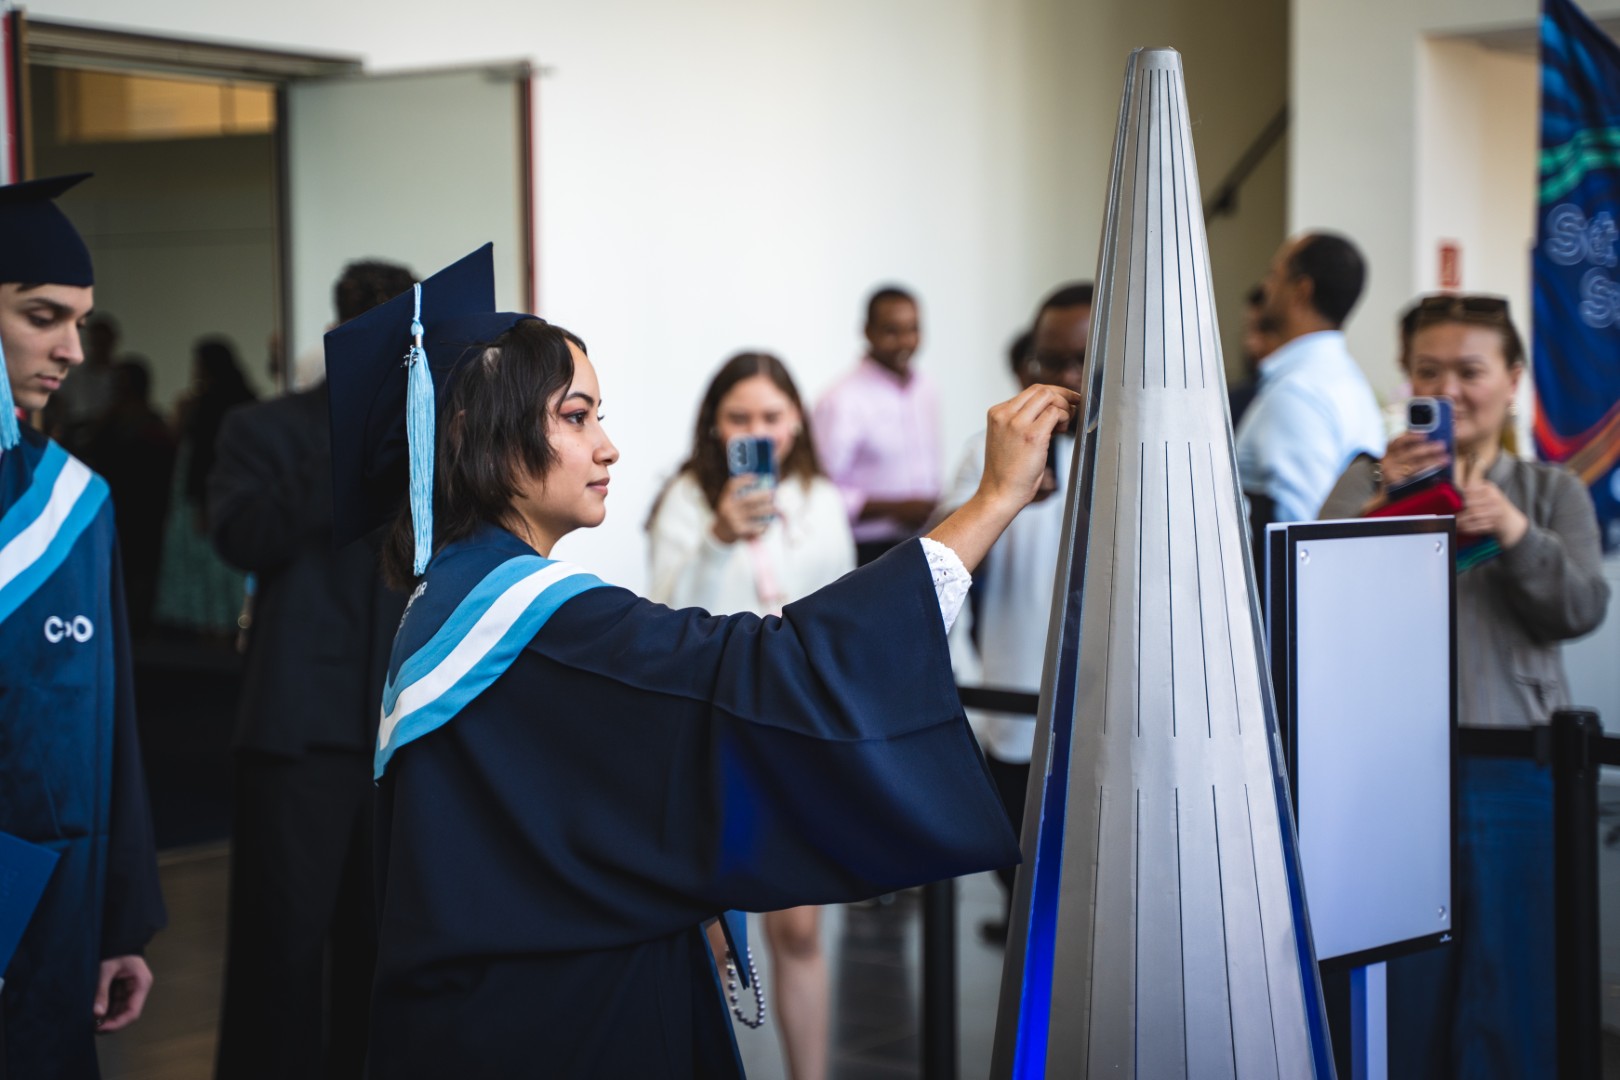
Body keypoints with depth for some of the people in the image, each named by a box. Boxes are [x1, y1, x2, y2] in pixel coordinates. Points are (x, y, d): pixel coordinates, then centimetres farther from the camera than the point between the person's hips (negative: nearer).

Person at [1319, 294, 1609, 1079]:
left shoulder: (1551, 494, 14)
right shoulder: (1368, 481, 9)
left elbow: (1581, 610, 0)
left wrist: (1515, 533, -18)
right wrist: (1383, 504, -25)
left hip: (1512, 769, 1)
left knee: (1512, 985, 2)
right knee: (1399, 993, 0)